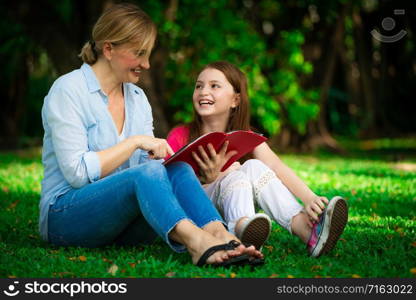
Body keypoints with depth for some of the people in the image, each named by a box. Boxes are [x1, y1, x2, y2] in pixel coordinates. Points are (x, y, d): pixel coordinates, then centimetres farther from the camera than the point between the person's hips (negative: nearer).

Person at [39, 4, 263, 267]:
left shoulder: (137, 97, 14)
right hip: (66, 217, -6)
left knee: (177, 170, -23)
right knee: (147, 173, -33)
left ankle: (221, 236, -44)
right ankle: (196, 242, -56)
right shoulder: (68, 91, -8)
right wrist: (135, 142, -17)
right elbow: (76, 172, -16)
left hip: (123, 225, 6)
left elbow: (149, 162, 10)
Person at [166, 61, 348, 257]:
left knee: (254, 167, -20)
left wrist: (309, 198, -33)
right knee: (233, 174, -27)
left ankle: (305, 229, -41)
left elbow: (277, 167, -14)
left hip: (229, 215, 3)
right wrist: (209, 179, -29)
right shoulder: (180, 137, -3)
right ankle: (244, 230, -61)